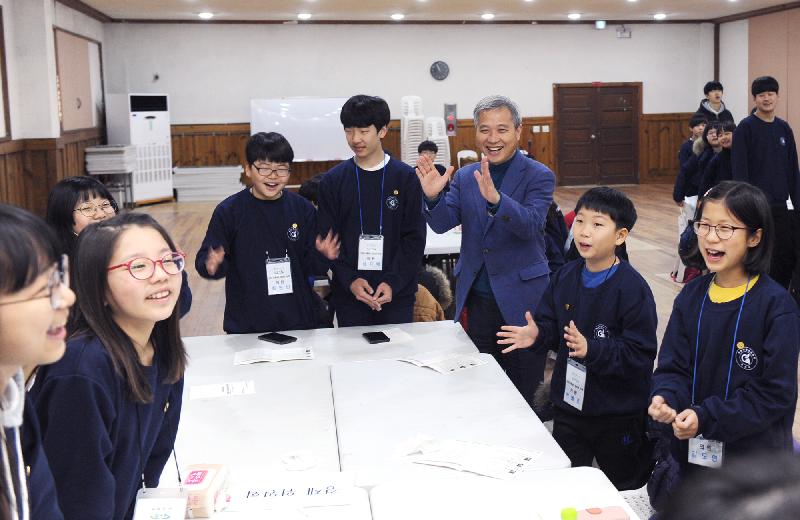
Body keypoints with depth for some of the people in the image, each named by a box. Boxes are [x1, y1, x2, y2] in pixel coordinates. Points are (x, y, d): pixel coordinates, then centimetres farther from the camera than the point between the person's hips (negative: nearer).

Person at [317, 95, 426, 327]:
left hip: (397, 294, -1)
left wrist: (394, 282, -14)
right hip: (348, 294, 1)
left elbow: (414, 238, -3)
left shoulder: (406, 177, -1)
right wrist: (350, 280, -13)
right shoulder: (333, 181, 3)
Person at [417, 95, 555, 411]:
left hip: (521, 300, -4)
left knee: (521, 396, 5)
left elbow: (531, 224, -21)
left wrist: (496, 198, -38)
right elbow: (442, 223, -2)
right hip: (477, 299, 4)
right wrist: (433, 196, -22)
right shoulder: (464, 176, 7)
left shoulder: (539, 176, -6)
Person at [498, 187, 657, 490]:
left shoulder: (633, 289, -21)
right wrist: (537, 335, -13)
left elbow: (641, 355, -23)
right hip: (569, 404, 6)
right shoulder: (566, 277, 0)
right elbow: (551, 326, 8)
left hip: (619, 414, -6)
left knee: (627, 489, 16)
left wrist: (591, 349, -33)